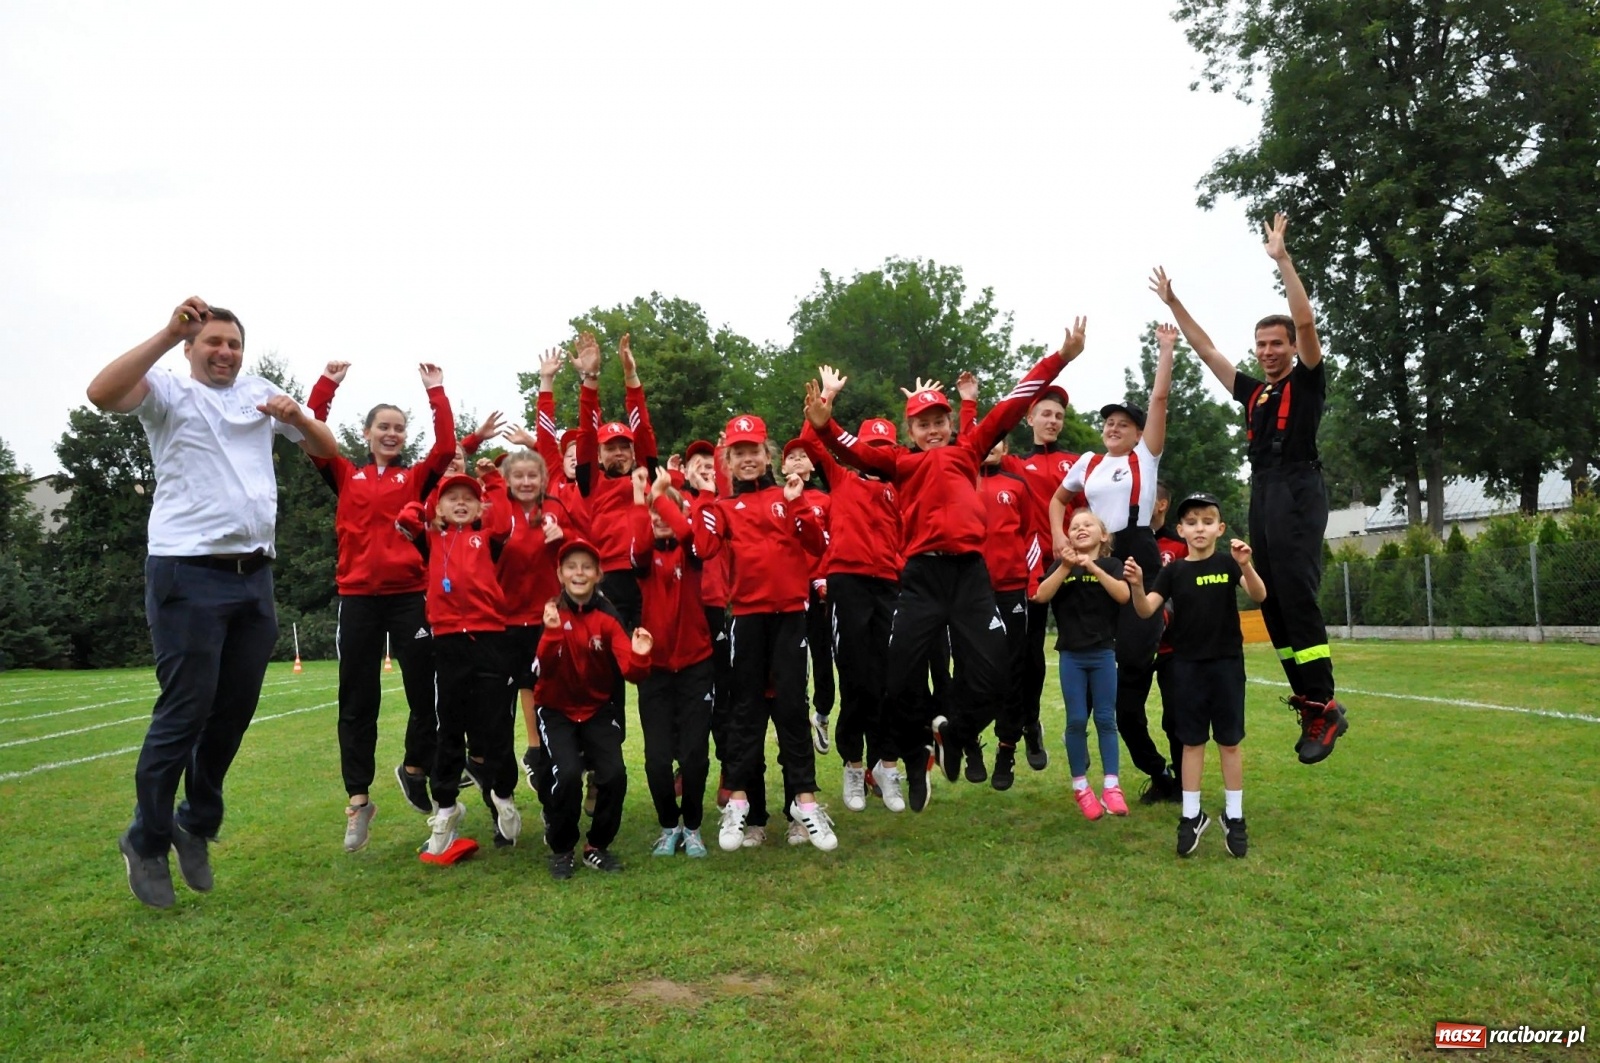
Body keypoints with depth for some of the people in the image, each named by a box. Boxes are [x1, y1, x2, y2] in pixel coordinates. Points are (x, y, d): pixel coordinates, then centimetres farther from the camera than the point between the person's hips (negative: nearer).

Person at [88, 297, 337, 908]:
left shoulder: (262, 393, 15)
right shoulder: (167, 391, 3)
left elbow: (328, 451, 16)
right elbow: (101, 394, -18)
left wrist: (296, 415, -3)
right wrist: (168, 332, -20)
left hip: (254, 575, 5)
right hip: (188, 573, -5)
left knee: (235, 710, 10)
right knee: (184, 712, -3)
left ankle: (198, 824, 29)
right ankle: (146, 841, 17)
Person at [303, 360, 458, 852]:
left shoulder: (416, 478, 8)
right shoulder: (346, 476, 10)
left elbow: (446, 448, -7)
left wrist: (436, 393, -6)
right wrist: (327, 384, -3)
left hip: (410, 595, 0)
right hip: (358, 597, 0)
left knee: (425, 693, 3)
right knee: (357, 702, 5)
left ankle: (414, 769, 29)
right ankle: (358, 801, 14)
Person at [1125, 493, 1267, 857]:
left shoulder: (1228, 563, -3)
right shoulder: (1174, 571, 1)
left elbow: (1259, 596, -17)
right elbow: (1146, 610, -9)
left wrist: (1246, 566, -37)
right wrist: (1137, 585, -30)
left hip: (1227, 663, -1)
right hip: (1187, 665, 1)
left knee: (1229, 742, 6)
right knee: (1191, 742, 7)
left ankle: (1234, 816, 18)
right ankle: (1191, 815, 17)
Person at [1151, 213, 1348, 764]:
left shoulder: (1307, 381, 5)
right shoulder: (1253, 391, 21)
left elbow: (1306, 322, -9)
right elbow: (1207, 351, 25)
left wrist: (1282, 259, -12)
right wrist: (1173, 305, 23)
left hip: (1298, 492, -7)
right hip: (1261, 496, 7)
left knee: (1297, 598, -15)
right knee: (1272, 603, 4)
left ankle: (1325, 707, -12)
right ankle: (1309, 702, 8)